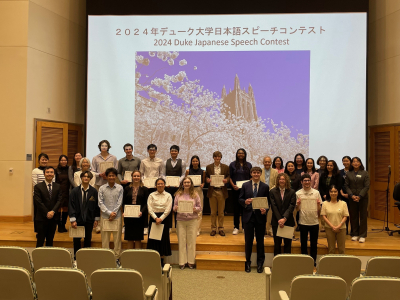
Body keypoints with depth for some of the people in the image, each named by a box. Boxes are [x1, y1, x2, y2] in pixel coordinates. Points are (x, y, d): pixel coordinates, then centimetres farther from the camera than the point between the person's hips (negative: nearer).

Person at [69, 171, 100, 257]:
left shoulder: (94, 191, -1)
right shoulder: (74, 191, -3)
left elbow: (97, 205, 3)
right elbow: (71, 206, -5)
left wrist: (96, 219, 1)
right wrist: (73, 220, -11)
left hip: (89, 219, 0)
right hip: (78, 219, 0)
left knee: (88, 239, 9)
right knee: (76, 239, 9)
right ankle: (76, 256, 24)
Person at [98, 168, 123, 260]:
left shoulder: (120, 188, 2)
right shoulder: (102, 188, 3)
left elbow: (119, 202, 0)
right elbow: (100, 203, -1)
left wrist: (114, 213, -9)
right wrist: (109, 213, -9)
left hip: (117, 216, 0)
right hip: (105, 216, 0)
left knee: (117, 237, 4)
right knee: (105, 238, 5)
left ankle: (117, 257, 12)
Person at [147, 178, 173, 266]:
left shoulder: (168, 195, 4)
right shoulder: (152, 195, 6)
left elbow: (168, 209, -4)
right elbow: (150, 209, -2)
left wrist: (161, 218, -14)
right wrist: (156, 218, -15)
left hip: (164, 218, 0)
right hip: (154, 218, 1)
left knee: (163, 238, 1)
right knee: (153, 239, -1)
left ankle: (161, 261, 10)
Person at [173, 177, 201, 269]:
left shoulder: (195, 194, 5)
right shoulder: (178, 194, 7)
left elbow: (200, 208, 6)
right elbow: (174, 208, 10)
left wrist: (195, 209, -14)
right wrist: (176, 208, -12)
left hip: (192, 220, 0)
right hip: (180, 220, 1)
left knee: (191, 241, 2)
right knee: (181, 241, 2)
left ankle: (191, 261, 13)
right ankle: (182, 262, 11)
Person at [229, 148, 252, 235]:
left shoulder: (249, 165, 10)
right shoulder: (232, 164, 5)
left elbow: (251, 177, 12)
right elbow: (230, 177, 4)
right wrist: (233, 185, -11)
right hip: (236, 189, -1)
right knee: (236, 208, 2)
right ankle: (236, 227, 10)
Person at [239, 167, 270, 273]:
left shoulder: (265, 187, 3)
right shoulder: (245, 185, 5)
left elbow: (268, 201, 4)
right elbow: (240, 199, 6)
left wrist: (265, 210, -15)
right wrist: (245, 202, -16)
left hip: (260, 216, 0)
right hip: (248, 216, 0)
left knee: (260, 240, 8)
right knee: (248, 240, 7)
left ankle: (260, 263, 20)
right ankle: (248, 262, 20)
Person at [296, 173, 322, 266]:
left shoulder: (316, 193, 4)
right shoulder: (298, 193, 1)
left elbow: (319, 210, 7)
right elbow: (297, 209, 5)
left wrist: (318, 204, -14)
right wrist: (298, 204, -16)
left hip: (314, 222, 1)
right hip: (303, 222, -1)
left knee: (314, 244, 9)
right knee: (303, 244, 9)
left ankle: (313, 261, 22)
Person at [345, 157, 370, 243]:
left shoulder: (365, 173, 2)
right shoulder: (349, 173, 7)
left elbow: (367, 186, -4)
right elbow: (347, 186, 5)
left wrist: (359, 196, -13)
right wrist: (352, 195, -10)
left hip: (363, 197, -2)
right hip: (352, 198, 2)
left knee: (363, 216, 0)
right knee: (353, 216, 5)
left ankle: (362, 235, 6)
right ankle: (354, 234, 15)